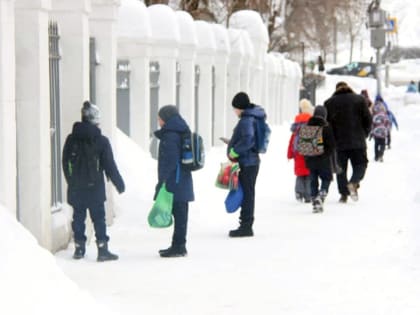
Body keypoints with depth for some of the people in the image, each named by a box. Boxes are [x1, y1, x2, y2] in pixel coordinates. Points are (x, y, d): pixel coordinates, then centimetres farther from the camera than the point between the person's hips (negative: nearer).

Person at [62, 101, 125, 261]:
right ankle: (102, 249, -2)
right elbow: (110, 166, -6)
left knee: (78, 217, 11)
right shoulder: (101, 141, -10)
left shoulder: (71, 139, 1)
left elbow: (65, 164, 9)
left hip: (76, 188, 3)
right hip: (95, 188, -3)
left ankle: (79, 248, 15)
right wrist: (120, 184, 4)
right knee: (98, 218, 0)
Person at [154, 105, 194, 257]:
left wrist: (162, 181, -20)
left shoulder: (170, 136, -15)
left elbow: (170, 161, -21)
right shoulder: (181, 134, 17)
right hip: (183, 183, 10)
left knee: (179, 214, -6)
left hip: (174, 183, -10)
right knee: (180, 214, 14)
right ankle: (178, 246, 22)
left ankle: (178, 246, -3)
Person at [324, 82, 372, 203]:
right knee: (360, 165, 9)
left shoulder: (329, 103, 4)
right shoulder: (359, 99, 3)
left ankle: (344, 194, 4)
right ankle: (354, 182, -18)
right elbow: (368, 119, 1)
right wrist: (364, 134, 14)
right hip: (357, 142, -1)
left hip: (338, 143, 1)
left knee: (341, 169, 9)